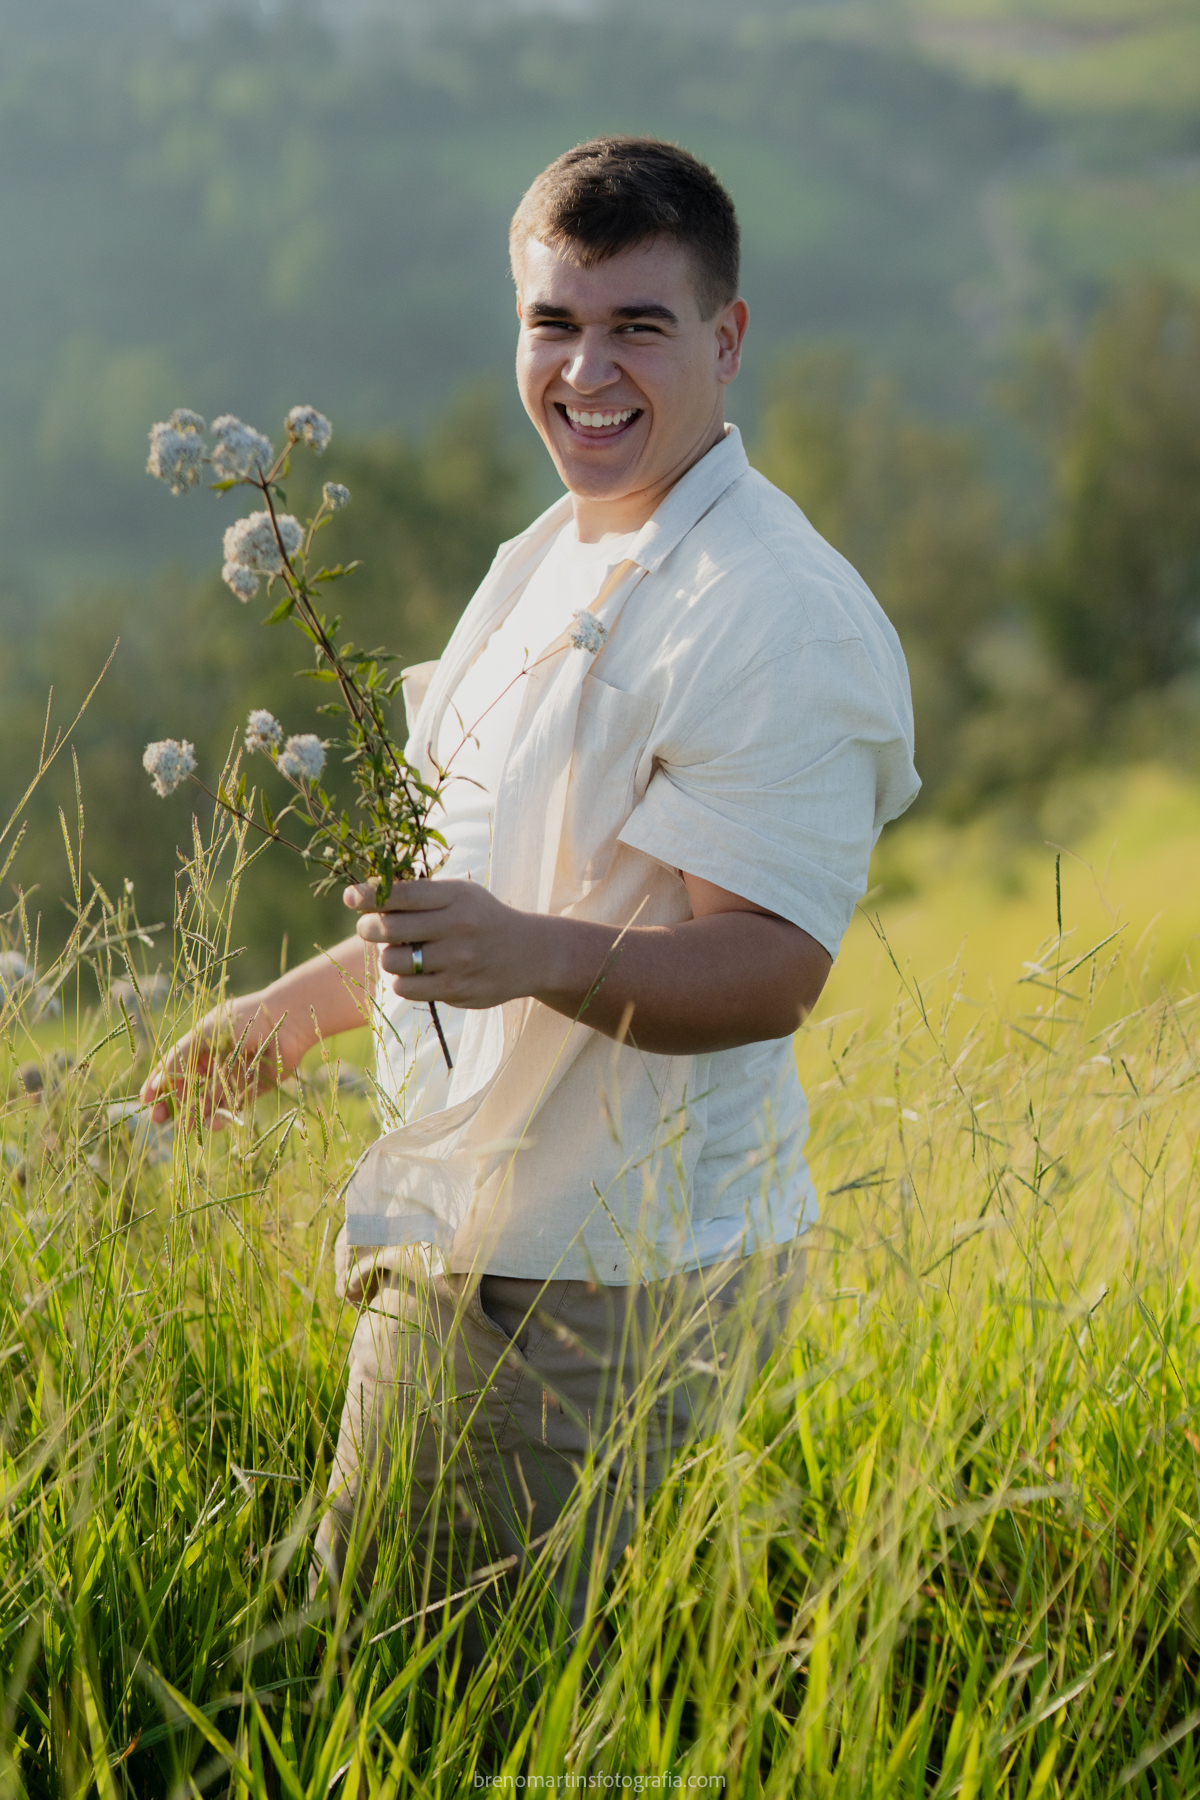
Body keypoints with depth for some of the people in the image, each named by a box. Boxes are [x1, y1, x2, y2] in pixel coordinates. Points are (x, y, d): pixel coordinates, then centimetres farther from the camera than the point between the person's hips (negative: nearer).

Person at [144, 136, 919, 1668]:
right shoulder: (546, 565, 15)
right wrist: (307, 1002, 26)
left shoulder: (771, 619, -16)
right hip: (477, 1245, 9)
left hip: (605, 1291, -9)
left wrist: (535, 955, -38)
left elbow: (769, 966, -23)